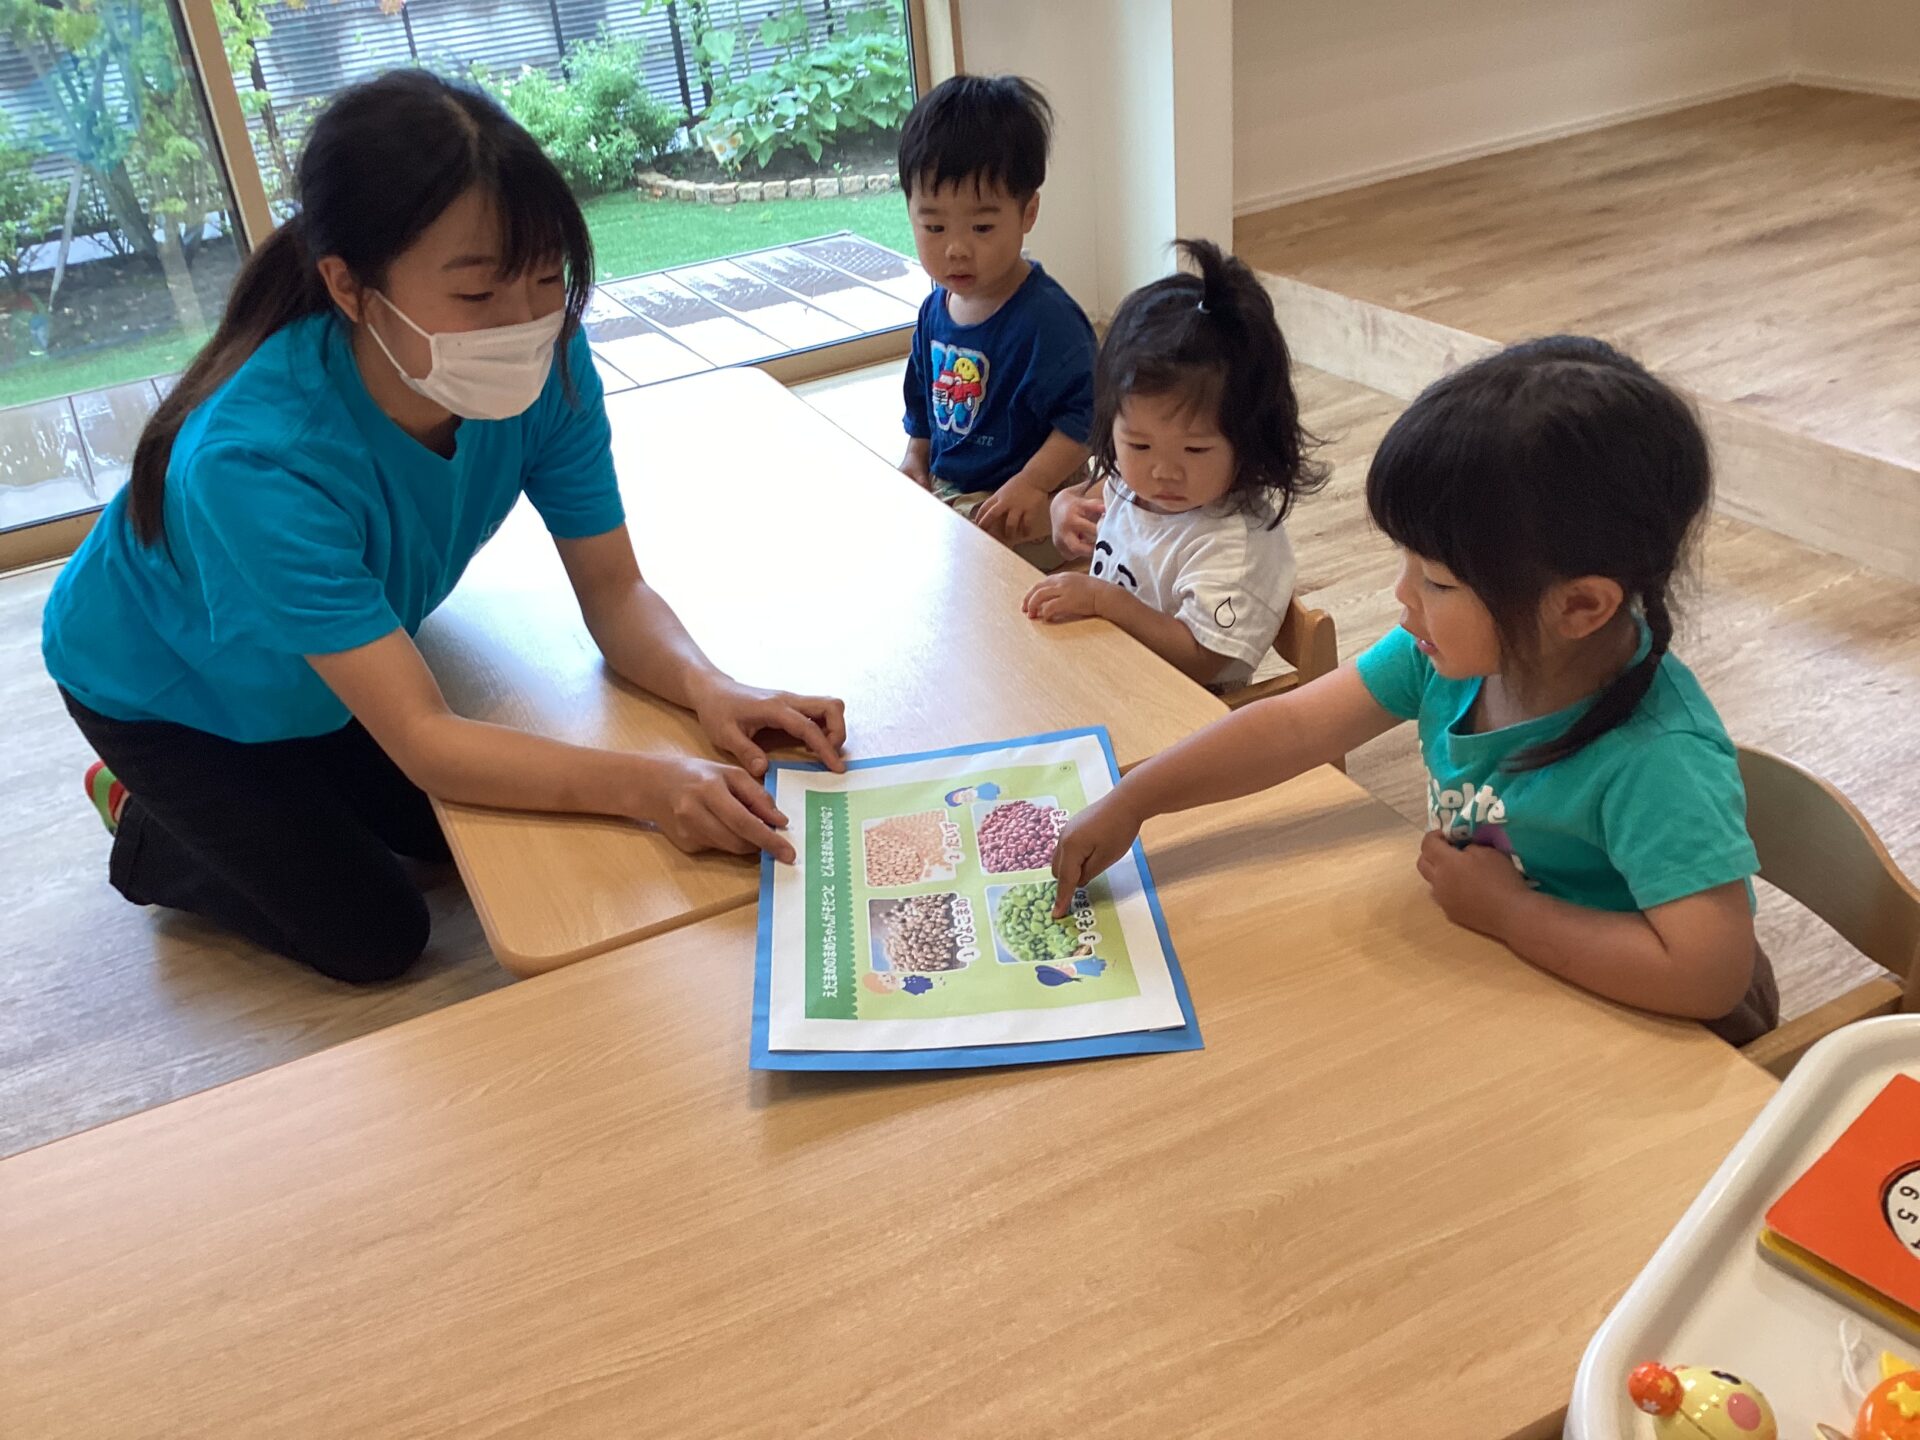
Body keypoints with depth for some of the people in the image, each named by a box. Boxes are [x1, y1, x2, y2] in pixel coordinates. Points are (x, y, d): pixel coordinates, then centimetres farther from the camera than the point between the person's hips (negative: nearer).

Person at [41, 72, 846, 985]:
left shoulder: (544, 363, -29)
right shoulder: (255, 457, -43)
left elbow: (613, 591, -23)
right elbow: (420, 740, -43)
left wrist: (707, 689, -44)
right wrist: (645, 784, -57)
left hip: (326, 673, 5)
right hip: (166, 692, -5)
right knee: (376, 936, -4)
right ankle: (149, 834, 23)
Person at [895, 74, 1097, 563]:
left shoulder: (1047, 318, -21)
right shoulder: (936, 307, 5)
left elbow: (1086, 414, -22)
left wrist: (1032, 484, -27)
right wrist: (915, 460, 11)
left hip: (1014, 510, -8)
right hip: (942, 491, 8)